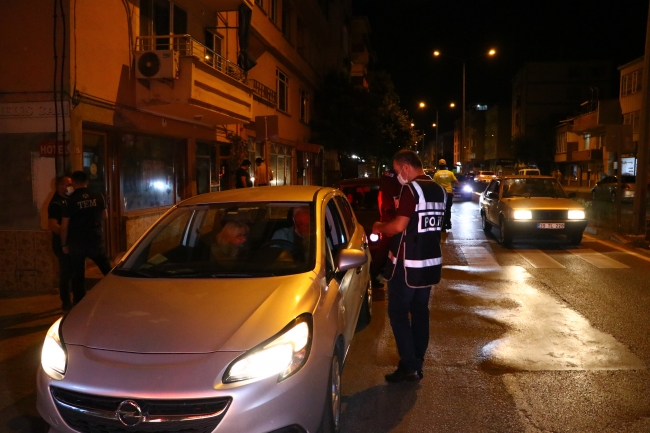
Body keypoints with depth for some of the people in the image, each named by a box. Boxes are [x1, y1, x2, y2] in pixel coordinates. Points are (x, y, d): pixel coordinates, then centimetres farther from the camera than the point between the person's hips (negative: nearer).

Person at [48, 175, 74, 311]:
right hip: (62, 243, -9)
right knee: (66, 272, -3)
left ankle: (67, 300, 26)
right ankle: (66, 302, 7)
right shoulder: (56, 203, -15)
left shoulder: (66, 200, 12)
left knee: (72, 271, 14)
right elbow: (53, 225, -25)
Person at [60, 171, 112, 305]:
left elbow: (64, 226, -7)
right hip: (96, 240, 1)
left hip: (76, 243, -1)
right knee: (108, 272, 11)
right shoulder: (98, 197, -2)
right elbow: (104, 217, 12)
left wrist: (64, 244, 4)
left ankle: (79, 303, 15)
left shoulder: (70, 200, -8)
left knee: (78, 276, 9)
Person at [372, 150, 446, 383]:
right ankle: (417, 365, 21)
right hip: (430, 262, 8)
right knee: (420, 312, 14)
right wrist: (387, 227, 19)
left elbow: (399, 226, -22)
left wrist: (379, 227, -3)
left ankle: (409, 367, 4)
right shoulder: (439, 190, 11)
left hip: (408, 264, -8)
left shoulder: (410, 189, -16)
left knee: (398, 313, 2)